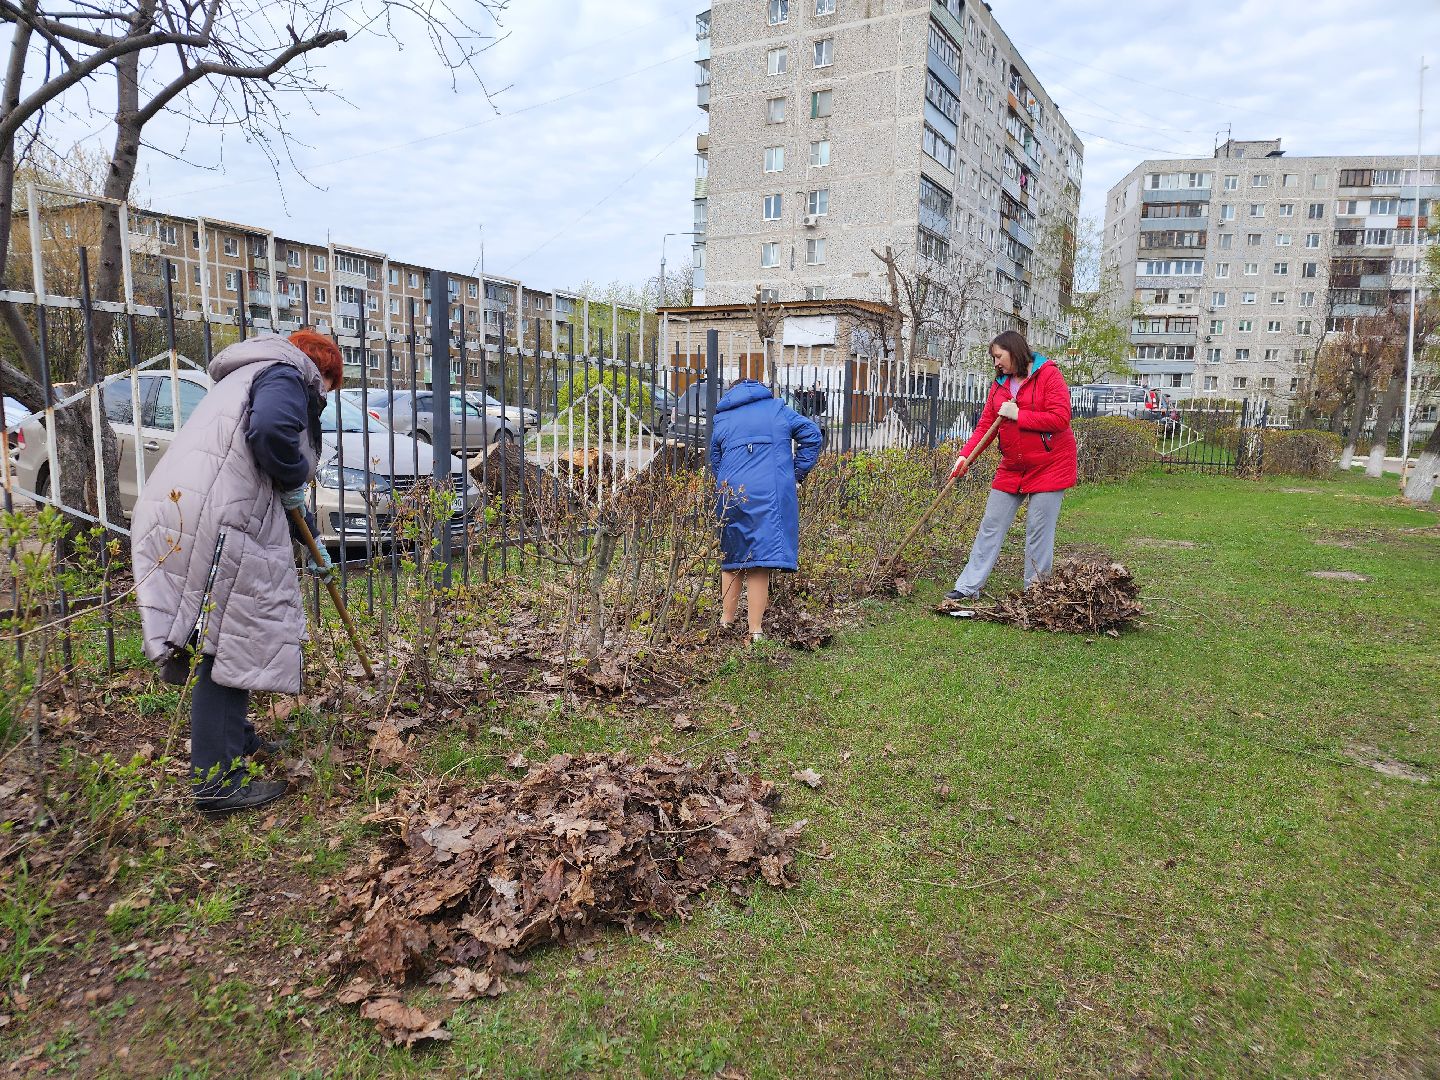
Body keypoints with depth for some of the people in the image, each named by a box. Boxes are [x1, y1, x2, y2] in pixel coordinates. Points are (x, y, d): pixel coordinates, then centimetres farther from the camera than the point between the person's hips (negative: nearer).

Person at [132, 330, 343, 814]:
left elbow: (266, 485, 35)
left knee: (225, 640, 20)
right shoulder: (286, 374, 2)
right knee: (227, 642, -8)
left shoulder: (250, 378, 33)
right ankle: (218, 780, -5)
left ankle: (236, 740, 34)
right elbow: (271, 429, -25)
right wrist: (295, 478, -5)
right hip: (211, 519, -10)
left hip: (180, 512, 10)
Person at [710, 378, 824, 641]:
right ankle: (755, 632, -6)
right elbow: (812, 435, 6)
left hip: (731, 493, 2)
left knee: (731, 559, 16)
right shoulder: (777, 408, 14)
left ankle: (726, 622, 21)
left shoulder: (721, 419, 19)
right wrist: (797, 472, 10)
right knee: (760, 562, -4)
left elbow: (714, 461, 20)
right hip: (770, 495, -2)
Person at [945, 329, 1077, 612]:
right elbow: (985, 425, 5)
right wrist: (965, 455, -9)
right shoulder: (1000, 384, 10)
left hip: (1049, 466, -6)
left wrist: (1018, 415, -16)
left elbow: (1059, 418, -19)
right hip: (1012, 468, 6)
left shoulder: (1048, 374, -9)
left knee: (1039, 531, -1)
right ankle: (968, 587, 11)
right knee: (991, 526, 6)